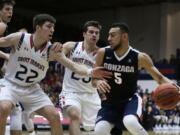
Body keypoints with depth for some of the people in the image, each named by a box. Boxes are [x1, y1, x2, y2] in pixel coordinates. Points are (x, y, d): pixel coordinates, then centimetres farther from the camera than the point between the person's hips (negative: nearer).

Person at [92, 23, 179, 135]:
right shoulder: (103, 53, -8)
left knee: (130, 122, -34)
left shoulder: (140, 57, -13)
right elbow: (94, 79, 1)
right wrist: (98, 82, -25)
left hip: (130, 100, -3)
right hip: (110, 102, 3)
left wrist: (171, 85, -28)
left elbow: (159, 77, -5)